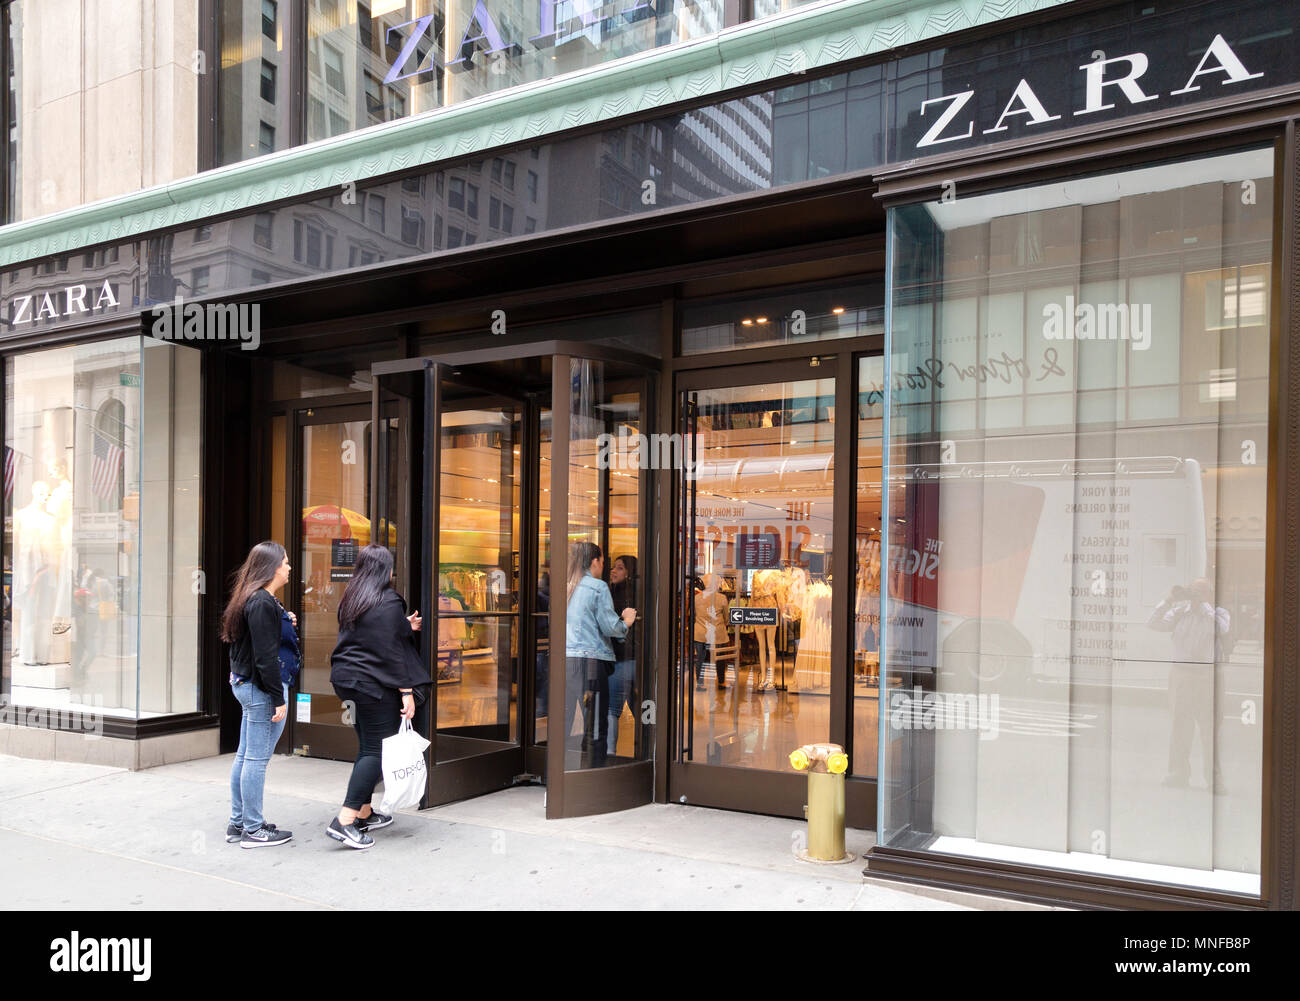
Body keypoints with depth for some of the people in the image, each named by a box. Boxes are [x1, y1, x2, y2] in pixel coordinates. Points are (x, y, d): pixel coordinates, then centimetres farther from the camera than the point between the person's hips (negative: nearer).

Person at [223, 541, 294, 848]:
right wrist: (279, 699, -19)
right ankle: (253, 830, 6)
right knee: (257, 759, -3)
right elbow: (265, 655, -21)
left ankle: (237, 824, 25)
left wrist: (284, 624, 9)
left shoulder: (252, 598, 13)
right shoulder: (263, 602, -18)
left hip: (245, 684, 11)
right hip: (262, 687, -11)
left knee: (245, 756, 16)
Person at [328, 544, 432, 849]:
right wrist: (406, 692, -14)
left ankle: (364, 814, 23)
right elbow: (392, 652, -16)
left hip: (347, 678, 9)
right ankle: (345, 821, -11)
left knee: (366, 747, 17)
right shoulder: (388, 602, -13)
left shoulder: (350, 600, 12)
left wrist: (405, 626, 31)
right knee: (377, 750, -5)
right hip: (375, 685, -9)